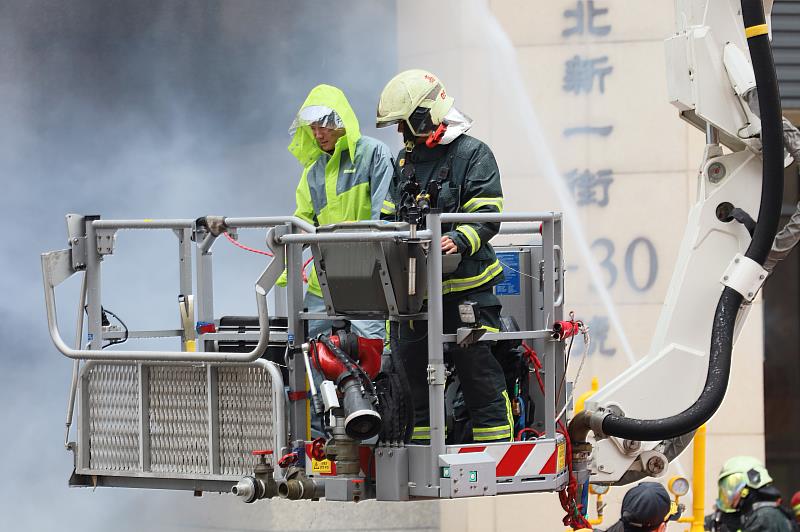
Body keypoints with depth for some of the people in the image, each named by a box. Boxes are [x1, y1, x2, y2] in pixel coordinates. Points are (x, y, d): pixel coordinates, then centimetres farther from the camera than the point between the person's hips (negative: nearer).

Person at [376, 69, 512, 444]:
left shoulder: (473, 155, -4)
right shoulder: (406, 159, 18)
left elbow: (488, 216, -13)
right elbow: (390, 217, 24)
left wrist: (459, 240, -30)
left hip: (464, 286, -7)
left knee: (480, 375, -6)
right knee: (414, 374, 10)